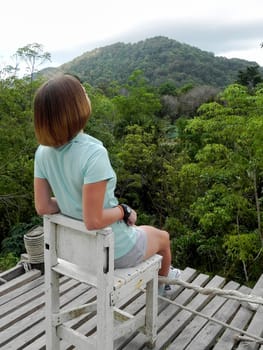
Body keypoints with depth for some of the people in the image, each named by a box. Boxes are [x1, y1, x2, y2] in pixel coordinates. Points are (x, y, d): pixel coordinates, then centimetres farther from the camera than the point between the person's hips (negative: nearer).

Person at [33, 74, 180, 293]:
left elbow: (42, 207, -6)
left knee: (140, 230, 36)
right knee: (162, 237, 27)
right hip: (113, 249, -6)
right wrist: (124, 211, -15)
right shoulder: (93, 153, -34)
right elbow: (94, 220, -32)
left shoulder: (43, 152, -12)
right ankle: (163, 277, 57)